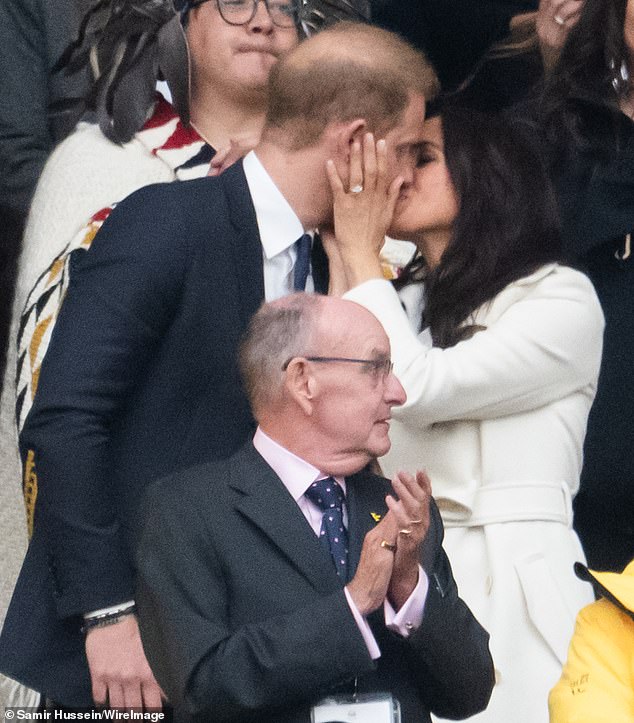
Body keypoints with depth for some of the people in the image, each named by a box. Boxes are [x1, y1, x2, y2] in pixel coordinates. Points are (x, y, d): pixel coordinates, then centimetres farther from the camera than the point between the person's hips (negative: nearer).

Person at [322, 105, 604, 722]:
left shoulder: (563, 299, -4)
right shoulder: (402, 301, 15)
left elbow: (421, 389, -15)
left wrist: (360, 249, -6)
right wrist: (343, 258, 4)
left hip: (509, 591, -5)